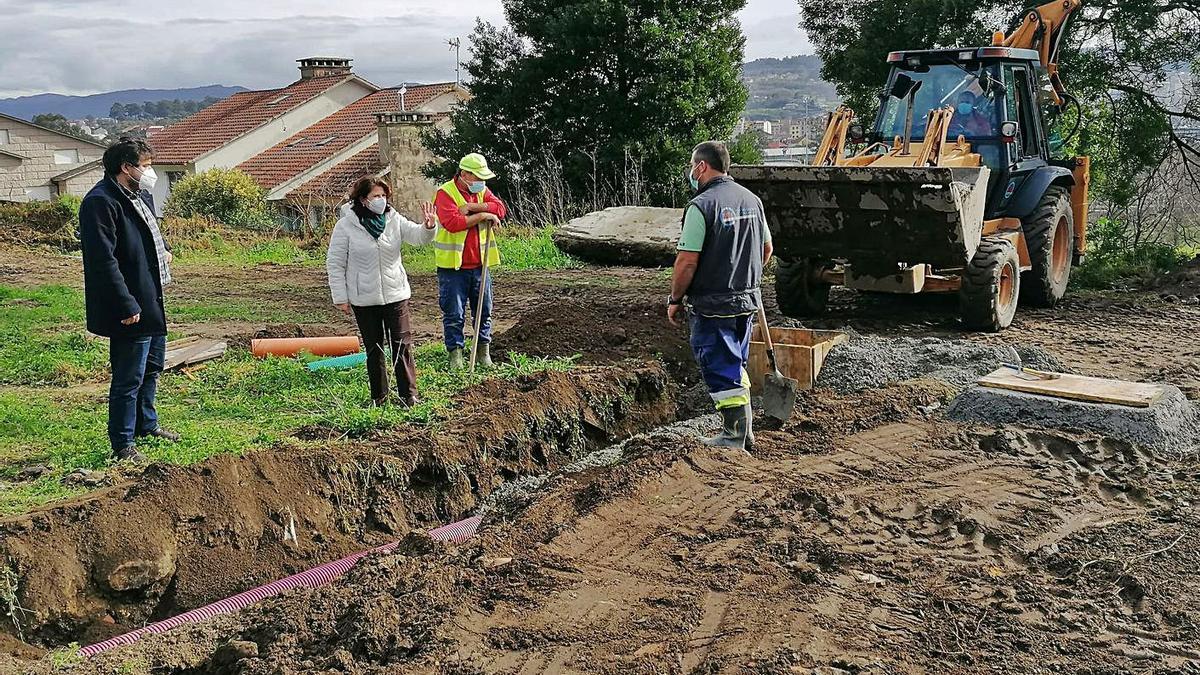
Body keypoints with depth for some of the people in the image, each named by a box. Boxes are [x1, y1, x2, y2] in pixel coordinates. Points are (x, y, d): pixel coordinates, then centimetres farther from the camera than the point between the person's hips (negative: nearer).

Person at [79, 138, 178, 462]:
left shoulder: (140, 195, 11)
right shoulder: (100, 202, -20)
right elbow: (104, 260, -25)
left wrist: (163, 249, 13)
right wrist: (127, 305, -26)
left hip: (152, 302, 10)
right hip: (131, 309, -10)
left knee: (152, 366, 23)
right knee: (129, 378, -1)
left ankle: (146, 424, 41)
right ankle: (123, 444, 11)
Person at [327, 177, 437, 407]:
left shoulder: (394, 220, 1)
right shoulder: (346, 225, -7)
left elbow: (417, 236, -11)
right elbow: (335, 264, -4)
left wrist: (428, 226, -34)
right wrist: (340, 297, -6)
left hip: (396, 295, 2)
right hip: (364, 299, -1)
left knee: (402, 345, 0)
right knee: (373, 349, 10)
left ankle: (408, 394, 8)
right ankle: (378, 396, 22)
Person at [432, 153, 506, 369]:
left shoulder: (482, 191, 9)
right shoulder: (445, 193, -9)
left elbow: (500, 209, -7)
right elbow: (452, 222, -24)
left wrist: (472, 207, -17)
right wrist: (482, 215, -18)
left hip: (479, 265, 5)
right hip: (453, 266, -5)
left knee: (484, 310, 13)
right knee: (454, 314, 2)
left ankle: (484, 350, 26)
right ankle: (455, 353, 12)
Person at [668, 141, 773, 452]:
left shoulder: (701, 205, -16)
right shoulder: (752, 200, 8)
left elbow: (687, 261, -19)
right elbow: (766, 249, 17)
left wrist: (675, 299, -7)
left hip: (712, 305, -8)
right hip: (747, 300, 8)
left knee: (720, 370, 2)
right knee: (736, 365, 20)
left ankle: (733, 436, 6)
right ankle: (745, 428, 27)